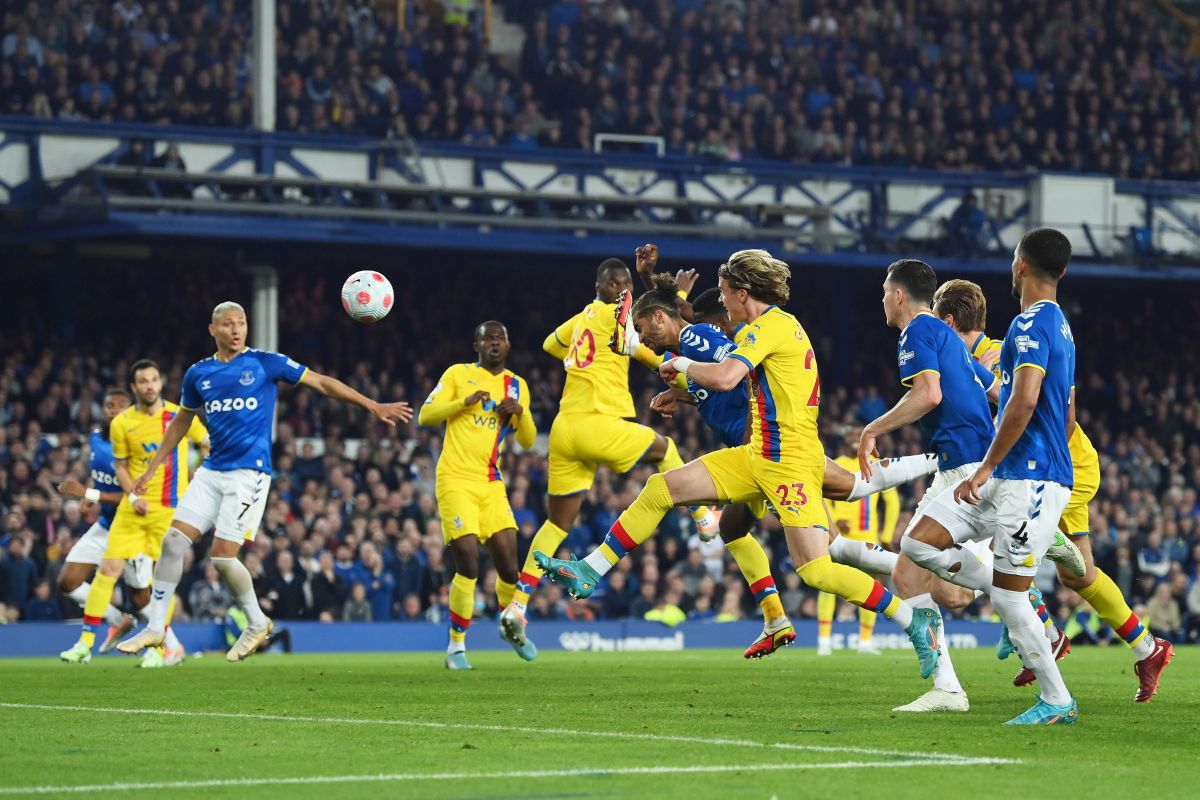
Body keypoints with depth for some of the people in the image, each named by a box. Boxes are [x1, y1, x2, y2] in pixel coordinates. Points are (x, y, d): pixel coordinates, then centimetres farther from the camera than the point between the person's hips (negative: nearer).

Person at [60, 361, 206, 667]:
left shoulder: (180, 416, -1)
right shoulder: (121, 423, 2)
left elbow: (206, 445, 12)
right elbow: (120, 466, 9)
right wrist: (132, 495, -7)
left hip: (170, 509, -1)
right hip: (133, 508, 1)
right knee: (108, 568, -5)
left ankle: (157, 647, 8)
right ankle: (85, 643, 0)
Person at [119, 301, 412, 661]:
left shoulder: (265, 363, -3)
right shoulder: (198, 374, 9)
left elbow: (321, 382, 1)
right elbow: (181, 422, 23)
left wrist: (374, 406, -1)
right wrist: (151, 468, 24)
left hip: (249, 472, -5)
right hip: (211, 471, 5)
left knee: (222, 556, -12)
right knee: (173, 541, -5)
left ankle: (257, 623, 11)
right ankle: (155, 628, 4)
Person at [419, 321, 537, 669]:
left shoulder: (518, 386, 15)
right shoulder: (458, 374, 4)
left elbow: (527, 441, 14)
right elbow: (425, 415, -2)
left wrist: (521, 412, -5)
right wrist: (465, 401, -15)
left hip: (492, 484, 4)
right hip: (456, 480, -4)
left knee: (509, 563, -2)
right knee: (468, 564, -15)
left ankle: (511, 625, 29)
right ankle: (456, 645, -2)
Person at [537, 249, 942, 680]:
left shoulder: (769, 326, -14)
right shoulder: (782, 325, 15)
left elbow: (723, 377, -27)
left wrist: (681, 364, -8)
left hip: (788, 462, -10)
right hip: (758, 457, 10)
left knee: (816, 570, -16)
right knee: (660, 490, 6)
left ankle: (916, 620, -8)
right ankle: (589, 572, 12)